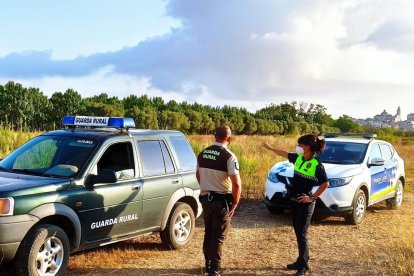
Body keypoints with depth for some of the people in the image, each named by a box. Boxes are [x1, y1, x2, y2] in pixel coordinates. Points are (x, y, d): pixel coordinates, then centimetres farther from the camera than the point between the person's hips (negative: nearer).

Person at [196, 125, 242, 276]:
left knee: (208, 233, 19)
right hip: (222, 200, -6)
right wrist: (235, 203, -9)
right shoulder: (228, 156, -17)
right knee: (218, 237, 3)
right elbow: (237, 184, -20)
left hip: (205, 199, 6)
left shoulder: (202, 154, 3)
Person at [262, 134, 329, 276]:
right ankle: (301, 261, 25)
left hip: (305, 203, -7)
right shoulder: (298, 158, 3)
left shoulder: (316, 165, -18)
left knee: (302, 234, -5)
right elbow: (284, 153, 21)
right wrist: (270, 147, 27)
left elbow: (325, 184, -16)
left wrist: (312, 197, -15)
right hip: (294, 200, 8)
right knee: (297, 232, 14)